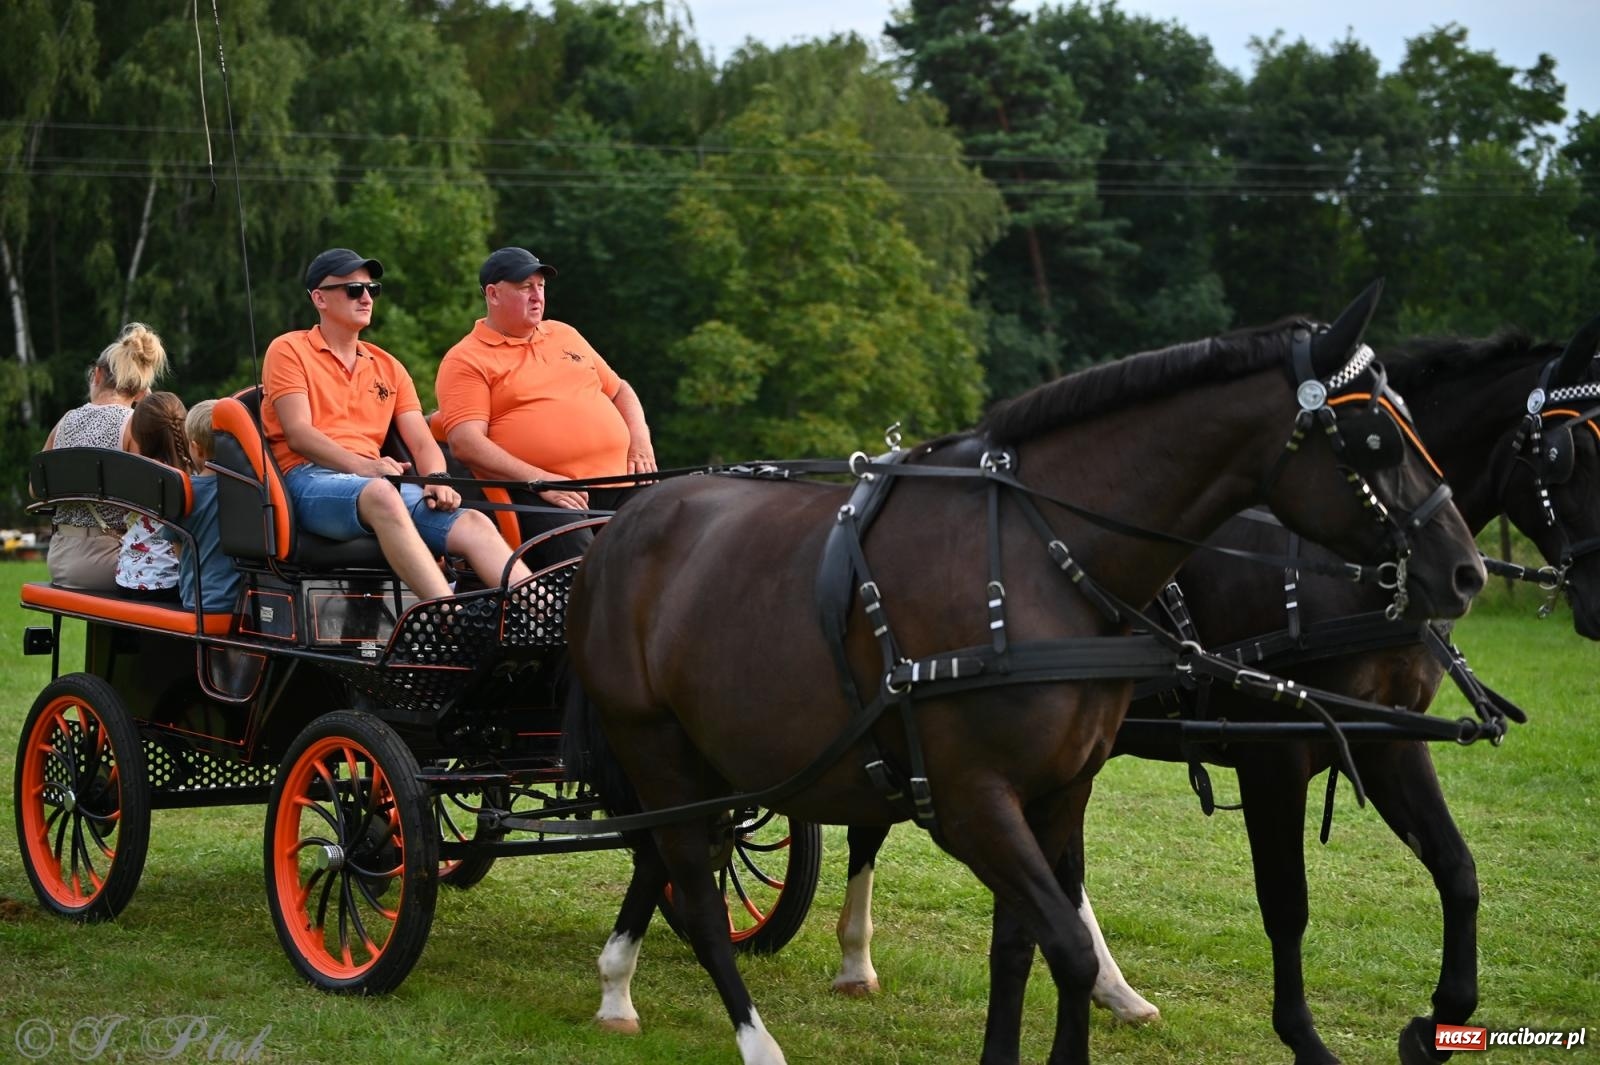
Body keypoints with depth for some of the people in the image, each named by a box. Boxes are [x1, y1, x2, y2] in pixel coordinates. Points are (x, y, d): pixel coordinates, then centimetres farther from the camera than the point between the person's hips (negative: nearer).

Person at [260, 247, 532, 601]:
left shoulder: (388, 367, 27)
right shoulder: (289, 351, 10)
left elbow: (422, 442, 16)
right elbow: (298, 435, -4)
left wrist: (437, 478, -9)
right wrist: (363, 466, -20)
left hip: (378, 479, 6)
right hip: (310, 480, -6)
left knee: (473, 523, -22)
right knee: (382, 494, -40)